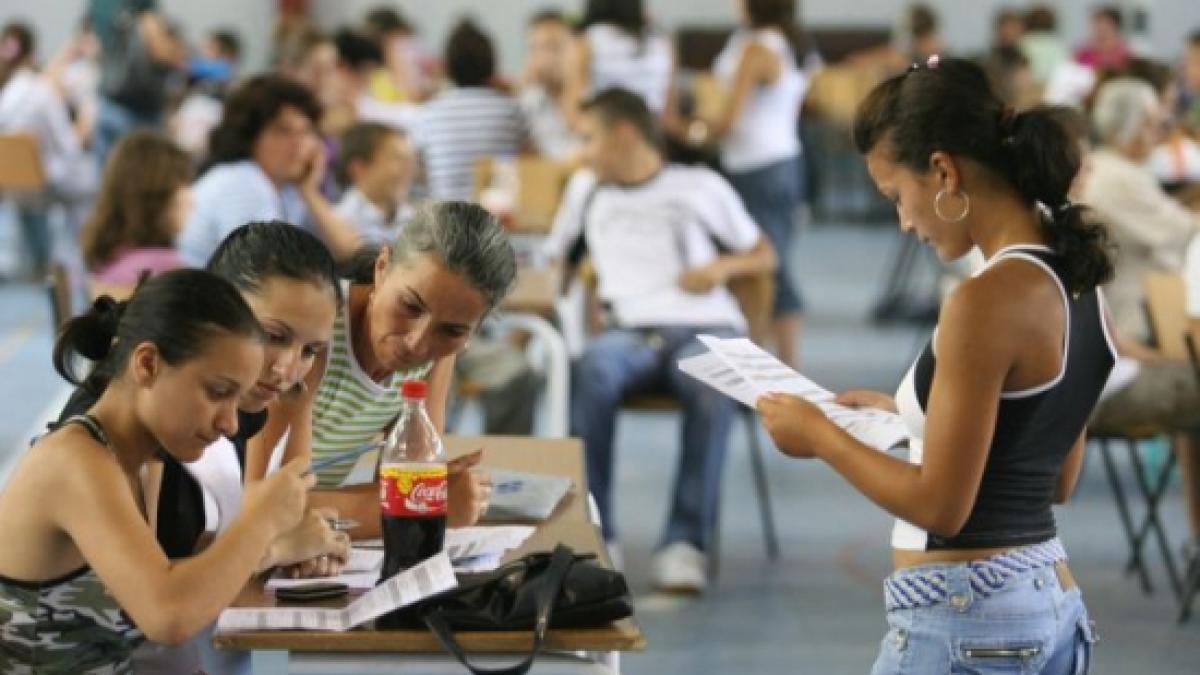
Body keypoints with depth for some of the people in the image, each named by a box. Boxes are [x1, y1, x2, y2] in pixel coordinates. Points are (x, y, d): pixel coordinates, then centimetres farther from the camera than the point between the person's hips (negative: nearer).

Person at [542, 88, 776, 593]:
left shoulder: (700, 187, 17)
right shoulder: (586, 189, 26)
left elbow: (765, 256, 20)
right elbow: (554, 261, 29)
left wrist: (724, 266, -1)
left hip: (706, 328, -1)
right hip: (629, 330, 2)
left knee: (713, 388, -38)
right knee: (591, 374, -36)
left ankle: (686, 541, -37)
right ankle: (593, 535, -34)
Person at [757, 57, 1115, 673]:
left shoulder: (987, 299, -19)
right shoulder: (1077, 284, 8)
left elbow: (940, 504, -18)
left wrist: (819, 434, -5)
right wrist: (904, 414, 20)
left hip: (965, 619, -9)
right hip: (1053, 607, 9)